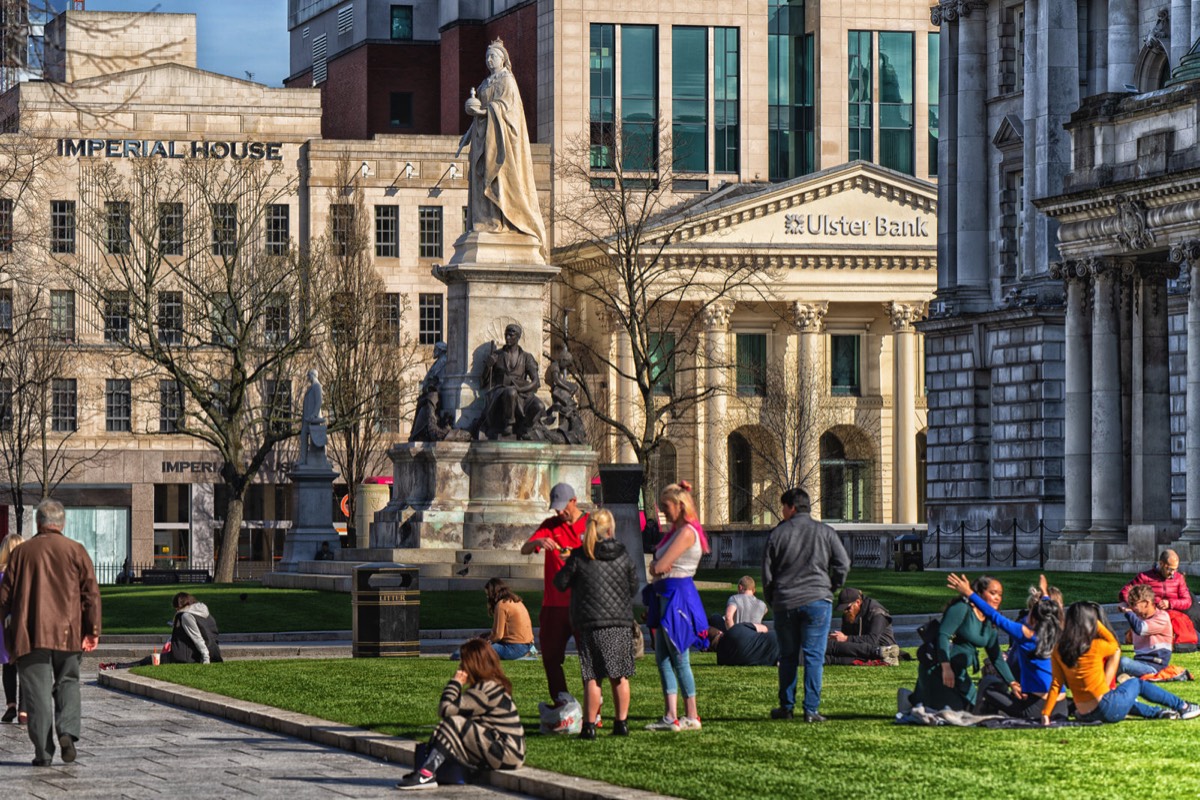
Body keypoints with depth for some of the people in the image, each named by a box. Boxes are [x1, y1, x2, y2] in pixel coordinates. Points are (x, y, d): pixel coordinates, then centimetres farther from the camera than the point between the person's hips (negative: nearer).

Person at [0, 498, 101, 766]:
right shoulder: (76, 551, 2)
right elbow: (91, 593, 0)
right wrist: (93, 631, 3)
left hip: (29, 636, 0)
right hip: (67, 633, 0)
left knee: (37, 692, 2)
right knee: (67, 683, 16)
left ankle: (43, 752, -1)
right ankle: (67, 730, -6)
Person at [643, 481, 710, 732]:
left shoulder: (687, 532, -14)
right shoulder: (675, 531, 16)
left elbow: (661, 566, -18)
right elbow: (657, 565, 18)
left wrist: (657, 566, 2)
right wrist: (656, 565, -3)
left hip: (678, 595, -10)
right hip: (664, 596, 10)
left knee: (679, 659, -5)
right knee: (662, 658, 8)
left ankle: (691, 717, 2)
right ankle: (671, 717, 9)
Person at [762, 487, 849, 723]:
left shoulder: (778, 533, 1)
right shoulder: (825, 532, 2)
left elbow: (767, 572, 3)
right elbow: (843, 564, -1)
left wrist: (771, 601, 17)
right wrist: (830, 588, 14)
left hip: (785, 603, 1)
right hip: (818, 601, -1)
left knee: (787, 656, 13)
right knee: (814, 656, 0)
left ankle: (786, 706, 17)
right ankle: (811, 710, -5)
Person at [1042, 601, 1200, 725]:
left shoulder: (1058, 652, -2)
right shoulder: (1095, 647, -13)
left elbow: (1056, 684, -4)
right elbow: (1115, 646, 9)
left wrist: (1045, 713, -1)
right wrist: (1097, 624, 9)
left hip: (1084, 715, 5)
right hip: (1108, 709, -5)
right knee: (1137, 684, 24)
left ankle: (1157, 712, 47)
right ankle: (1183, 707, 34)